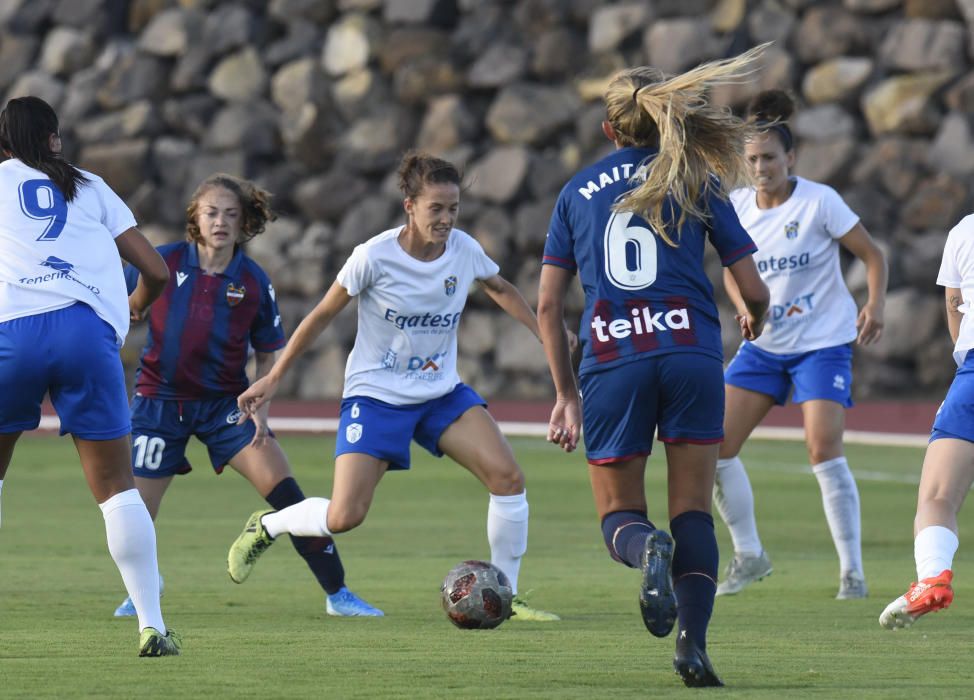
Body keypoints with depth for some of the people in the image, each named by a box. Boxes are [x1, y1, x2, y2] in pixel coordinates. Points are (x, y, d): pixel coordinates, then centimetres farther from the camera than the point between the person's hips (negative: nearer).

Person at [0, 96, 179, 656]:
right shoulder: (91, 188, 21)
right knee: (117, 487, 4)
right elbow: (157, 272, 20)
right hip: (88, 331, 1)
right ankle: (152, 625, -3)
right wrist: (137, 306, 42)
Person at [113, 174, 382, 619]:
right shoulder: (163, 264, -8)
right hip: (159, 399, 0)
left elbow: (267, 357, 5)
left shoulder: (253, 282, -4)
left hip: (225, 404, 0)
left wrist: (261, 409, -7)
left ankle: (337, 595, -5)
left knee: (288, 494, -13)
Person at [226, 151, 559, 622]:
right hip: (375, 394, -4)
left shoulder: (464, 251, -6)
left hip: (441, 392, 4)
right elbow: (323, 315, -6)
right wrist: (272, 379, -1)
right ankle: (265, 527, 17)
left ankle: (504, 595, 2)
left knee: (508, 478, -14)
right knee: (344, 517, -15)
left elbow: (500, 290, 18)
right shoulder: (375, 256, -18)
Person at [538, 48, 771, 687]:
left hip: (610, 360, 0)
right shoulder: (697, 183, 11)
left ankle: (650, 550, -26)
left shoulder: (579, 191, 15)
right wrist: (754, 320, 31)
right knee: (693, 511, 9)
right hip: (691, 349, 0)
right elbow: (754, 291, 8)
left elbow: (548, 306, 11)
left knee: (620, 518, 10)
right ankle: (693, 640, -11)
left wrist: (566, 393, 18)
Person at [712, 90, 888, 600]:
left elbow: (873, 255, -8)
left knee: (823, 450, -20)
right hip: (763, 344, 5)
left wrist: (875, 305, -24)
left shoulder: (819, 201, -14)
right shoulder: (737, 207, 0)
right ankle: (749, 556, 14)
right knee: (715, 447, -3)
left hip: (822, 342, -5)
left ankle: (852, 571, -10)